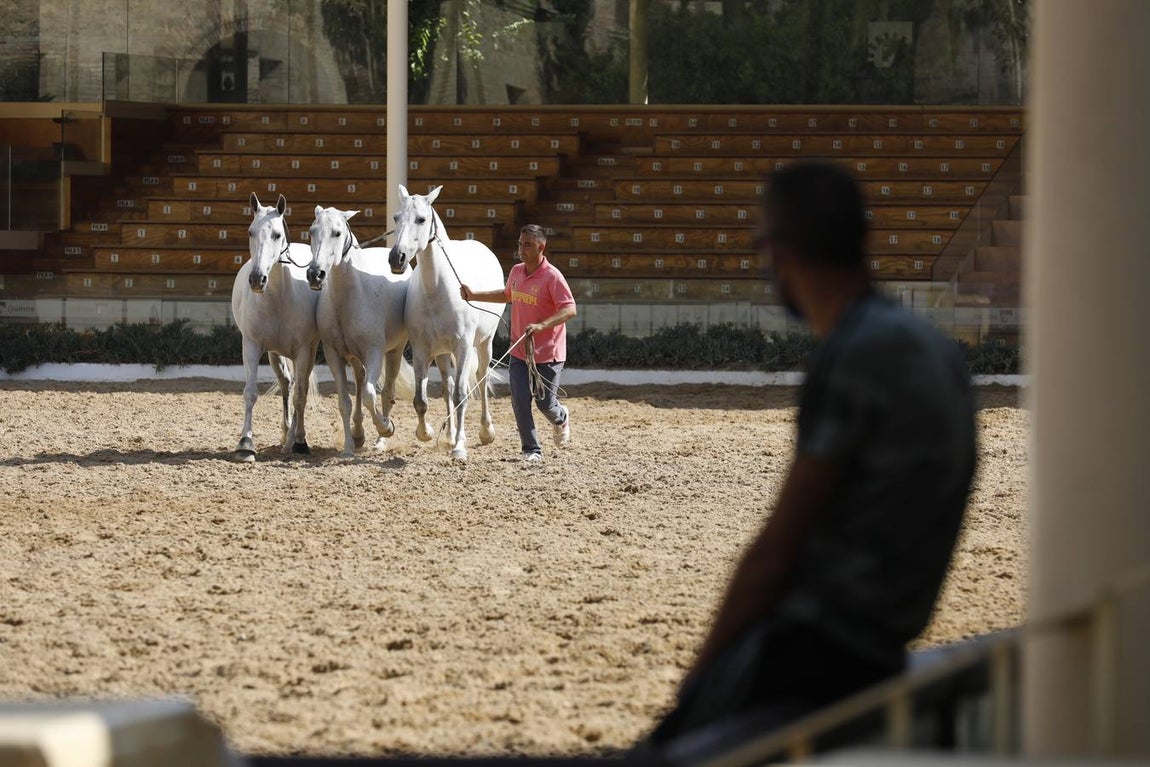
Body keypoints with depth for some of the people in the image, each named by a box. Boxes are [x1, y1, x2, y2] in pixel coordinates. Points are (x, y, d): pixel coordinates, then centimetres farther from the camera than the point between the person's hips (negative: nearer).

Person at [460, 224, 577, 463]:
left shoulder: (552, 277, -18)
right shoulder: (516, 272, 4)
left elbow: (570, 309, -25)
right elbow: (507, 295, 26)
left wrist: (541, 325, -36)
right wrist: (474, 295, 21)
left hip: (547, 354, -5)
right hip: (519, 351, 5)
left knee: (545, 402, 3)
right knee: (520, 401, -4)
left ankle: (561, 419, 39)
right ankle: (531, 450, 8)